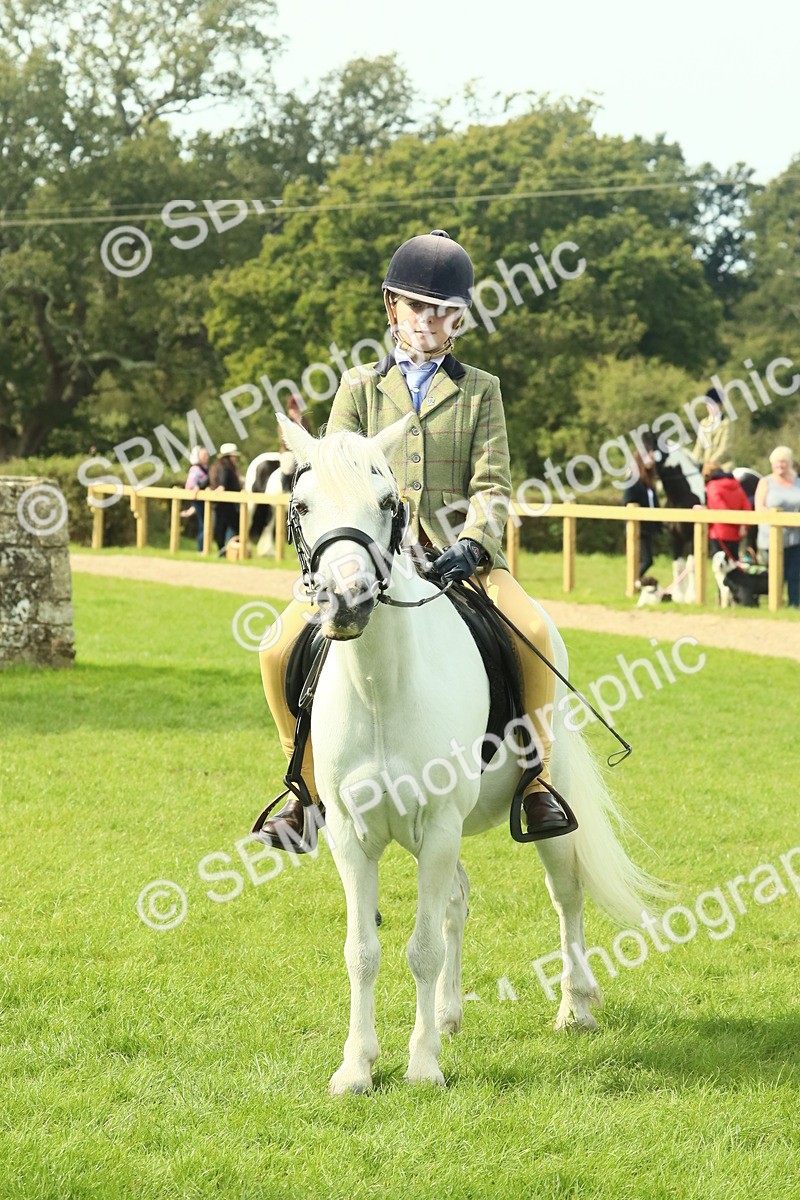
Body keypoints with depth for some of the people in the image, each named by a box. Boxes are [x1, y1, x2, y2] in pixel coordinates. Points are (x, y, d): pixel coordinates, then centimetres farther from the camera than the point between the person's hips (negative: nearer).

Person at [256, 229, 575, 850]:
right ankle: (308, 785, 3)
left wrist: (471, 544, -18)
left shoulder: (480, 391, 13)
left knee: (532, 634, -29)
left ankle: (536, 780, -11)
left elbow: (492, 485, 2)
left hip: (458, 555, -1)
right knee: (281, 651, -19)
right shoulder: (360, 388, 15)